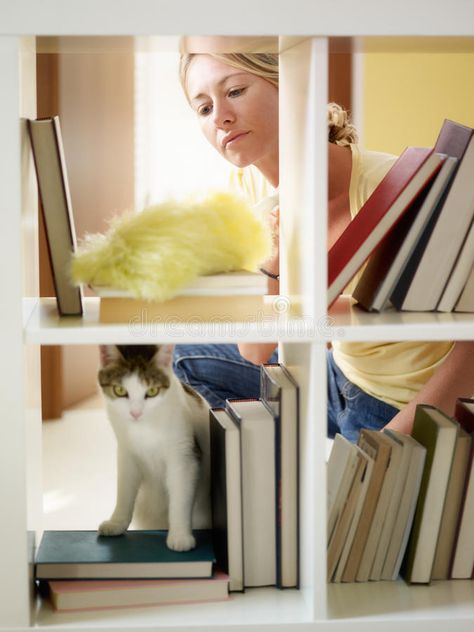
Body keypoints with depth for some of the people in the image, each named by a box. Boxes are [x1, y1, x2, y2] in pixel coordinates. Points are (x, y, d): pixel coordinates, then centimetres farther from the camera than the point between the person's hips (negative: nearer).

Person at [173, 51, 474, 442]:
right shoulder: (250, 188, -8)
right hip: (342, 375, 7)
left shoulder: (381, 185, -28)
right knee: (186, 356, 10)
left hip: (405, 408, -6)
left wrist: (399, 433, -30)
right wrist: (273, 259, -26)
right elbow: (256, 350, -9)